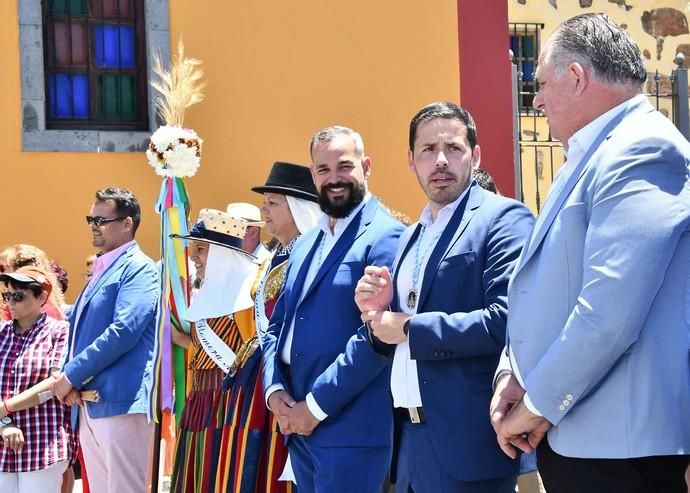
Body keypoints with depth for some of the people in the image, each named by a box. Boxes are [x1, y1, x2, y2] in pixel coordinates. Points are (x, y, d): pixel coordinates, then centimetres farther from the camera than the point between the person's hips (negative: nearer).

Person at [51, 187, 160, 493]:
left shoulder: (139, 268, -7)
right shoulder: (100, 271, 21)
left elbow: (124, 330, -19)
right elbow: (79, 329, 23)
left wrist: (71, 374, -13)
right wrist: (68, 377, 2)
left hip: (121, 400, -9)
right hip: (88, 404, 9)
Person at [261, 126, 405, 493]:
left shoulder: (385, 237, -10)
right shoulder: (304, 244, 17)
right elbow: (277, 325, 18)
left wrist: (317, 405, -16)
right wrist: (275, 390, 0)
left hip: (351, 429, -8)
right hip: (298, 426, 8)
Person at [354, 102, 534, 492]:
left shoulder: (504, 218, -9)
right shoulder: (411, 237, 16)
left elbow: (507, 321, -22)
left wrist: (409, 328, -14)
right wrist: (378, 311, -1)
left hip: (468, 441, -7)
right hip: (411, 436, 8)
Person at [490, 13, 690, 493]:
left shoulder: (642, 151, -16)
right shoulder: (592, 158, 16)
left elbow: (610, 314, -25)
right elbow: (551, 289, 20)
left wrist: (539, 405, -14)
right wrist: (513, 372, 4)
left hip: (619, 445, -9)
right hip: (569, 436, 9)